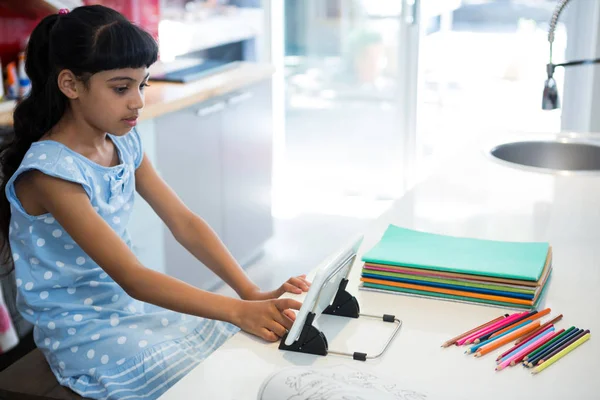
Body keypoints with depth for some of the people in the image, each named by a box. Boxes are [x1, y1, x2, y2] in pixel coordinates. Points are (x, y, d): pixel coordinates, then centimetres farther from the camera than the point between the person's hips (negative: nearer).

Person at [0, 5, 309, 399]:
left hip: (135, 304, 7)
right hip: (85, 335, -7)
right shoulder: (50, 171, -24)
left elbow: (184, 222, -2)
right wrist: (239, 310, -34)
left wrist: (253, 294, -13)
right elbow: (131, 277, -28)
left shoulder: (123, 141, 0)